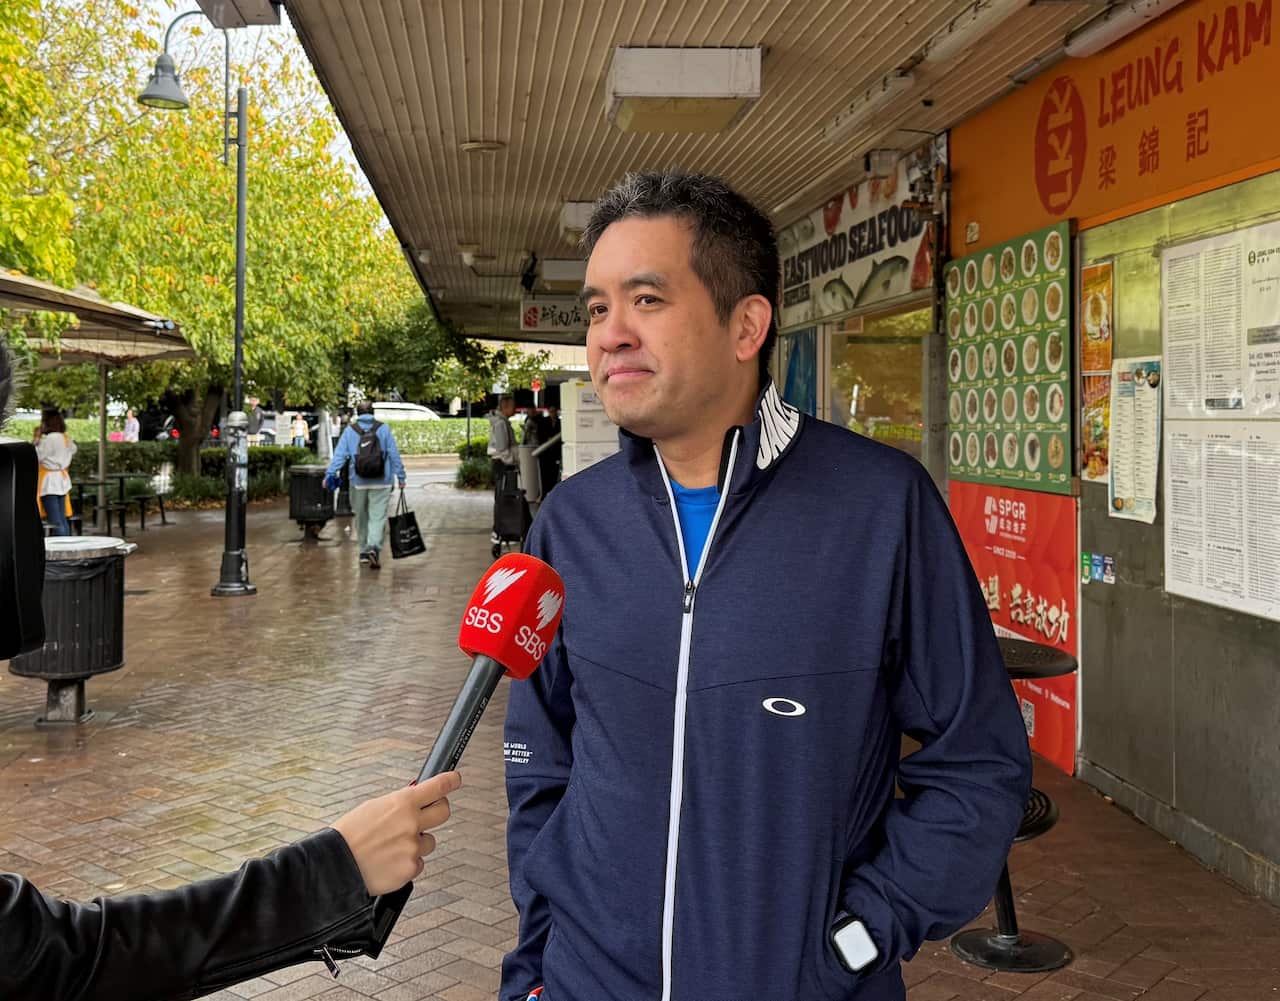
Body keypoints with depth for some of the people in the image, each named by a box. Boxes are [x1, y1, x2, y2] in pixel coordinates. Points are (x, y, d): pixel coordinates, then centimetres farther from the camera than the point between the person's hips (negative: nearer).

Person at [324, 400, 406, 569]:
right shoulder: (383, 429, 1)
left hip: (358, 483, 2)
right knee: (378, 517, -3)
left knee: (361, 518, 15)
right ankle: (374, 547, -24)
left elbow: (339, 454, -5)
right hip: (381, 483, -1)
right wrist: (400, 476, 6)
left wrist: (329, 474, -6)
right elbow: (394, 454, 0)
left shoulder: (350, 430, 3)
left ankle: (364, 552, 23)